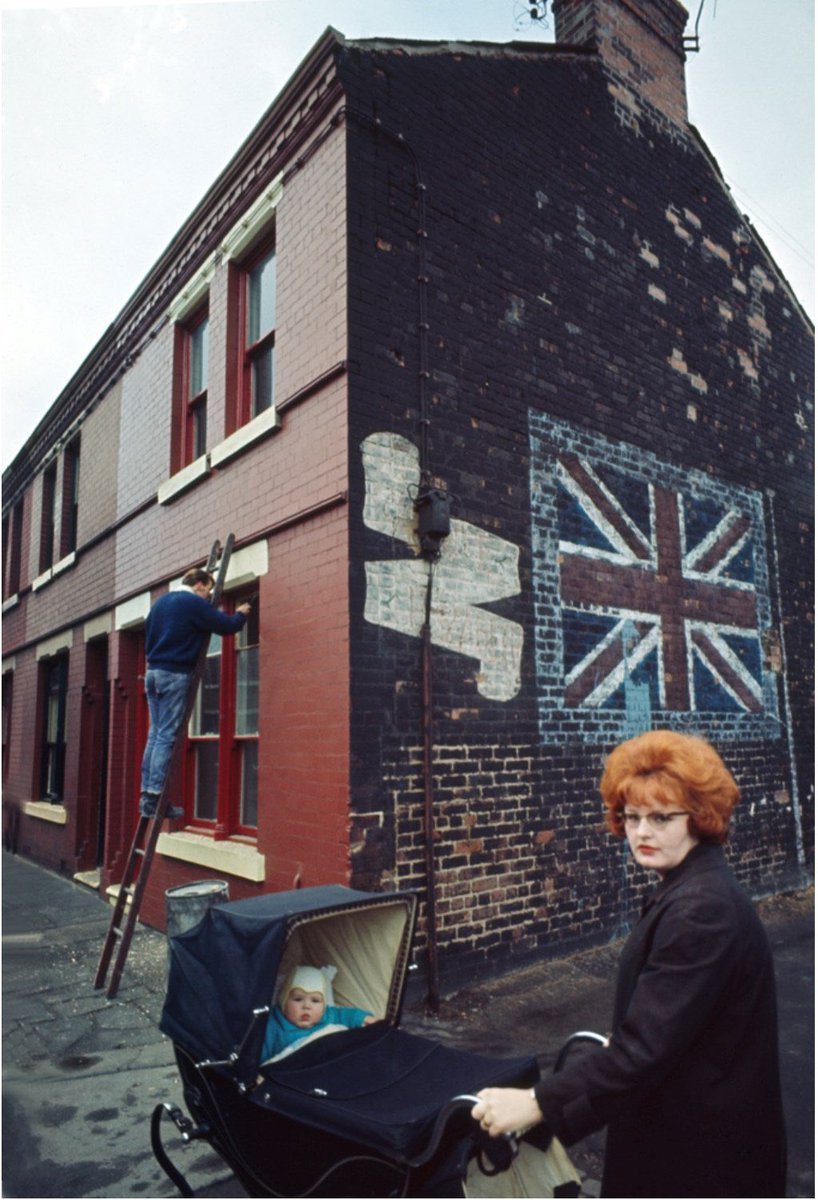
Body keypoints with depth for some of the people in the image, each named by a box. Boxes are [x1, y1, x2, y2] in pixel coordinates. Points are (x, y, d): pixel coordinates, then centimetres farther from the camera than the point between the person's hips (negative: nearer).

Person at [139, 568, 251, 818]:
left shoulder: (161, 601, 18)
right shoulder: (194, 603, -8)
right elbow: (227, 626, -6)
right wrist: (241, 614, 13)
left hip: (153, 672, 8)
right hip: (175, 675, -8)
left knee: (155, 735, 9)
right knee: (166, 737, -7)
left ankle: (146, 793, 9)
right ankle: (154, 796, -9)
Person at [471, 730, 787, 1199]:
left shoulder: (701, 909, -29)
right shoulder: (689, 888, 3)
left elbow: (648, 1047, -31)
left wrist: (537, 1104, -29)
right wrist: (619, 1046, 21)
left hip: (704, 1146, -9)